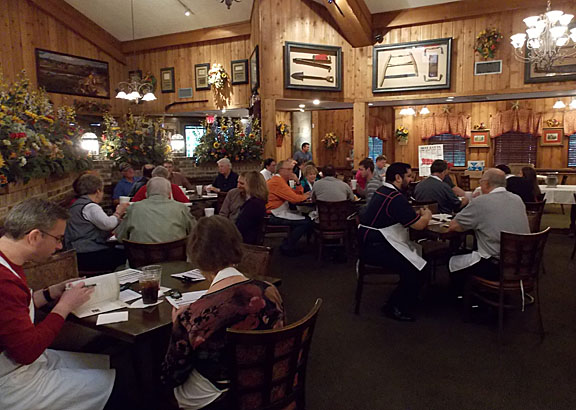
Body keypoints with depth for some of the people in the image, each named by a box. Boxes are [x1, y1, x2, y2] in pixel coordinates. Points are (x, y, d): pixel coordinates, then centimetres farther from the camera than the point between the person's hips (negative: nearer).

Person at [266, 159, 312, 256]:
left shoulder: (281, 180, 17)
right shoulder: (277, 181, -16)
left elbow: (298, 193, 18)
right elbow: (294, 198, -23)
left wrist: (297, 182, 1)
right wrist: (305, 196, -3)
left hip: (279, 212, 11)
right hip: (274, 216, -11)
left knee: (303, 215, 22)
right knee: (306, 222, -14)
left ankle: (288, 243, 20)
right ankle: (287, 247, -2)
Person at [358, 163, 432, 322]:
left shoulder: (382, 191, 14)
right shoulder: (395, 198, -18)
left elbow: (406, 215, 25)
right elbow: (419, 225, -16)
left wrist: (419, 213, 11)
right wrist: (427, 215, 5)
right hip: (376, 248, -11)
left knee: (417, 252, 9)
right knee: (415, 269, -16)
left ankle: (409, 297, 15)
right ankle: (395, 308, 1)